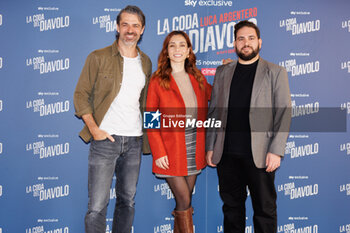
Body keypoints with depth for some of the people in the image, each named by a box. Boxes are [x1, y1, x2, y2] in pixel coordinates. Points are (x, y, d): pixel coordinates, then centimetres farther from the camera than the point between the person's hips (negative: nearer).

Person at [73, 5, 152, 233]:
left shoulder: (146, 63, 12)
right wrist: (94, 128, -11)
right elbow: (81, 94, -1)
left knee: (128, 201, 13)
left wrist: (146, 136, 11)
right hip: (105, 138, -4)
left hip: (134, 141, 4)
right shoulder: (98, 58, -1)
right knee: (97, 205, -4)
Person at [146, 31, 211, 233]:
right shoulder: (158, 81, -5)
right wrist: (158, 152, -14)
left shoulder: (198, 78, 9)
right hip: (171, 149, -4)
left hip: (194, 146, 4)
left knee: (185, 201, 13)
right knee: (184, 201, -2)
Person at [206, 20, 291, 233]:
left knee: (265, 210, 6)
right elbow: (214, 112, 12)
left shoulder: (275, 73, 3)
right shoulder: (223, 72, 12)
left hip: (259, 155, -3)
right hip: (226, 154, 3)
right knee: (231, 207, 13)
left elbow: (284, 114, -2)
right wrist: (210, 147, 6)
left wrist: (276, 151, -11)